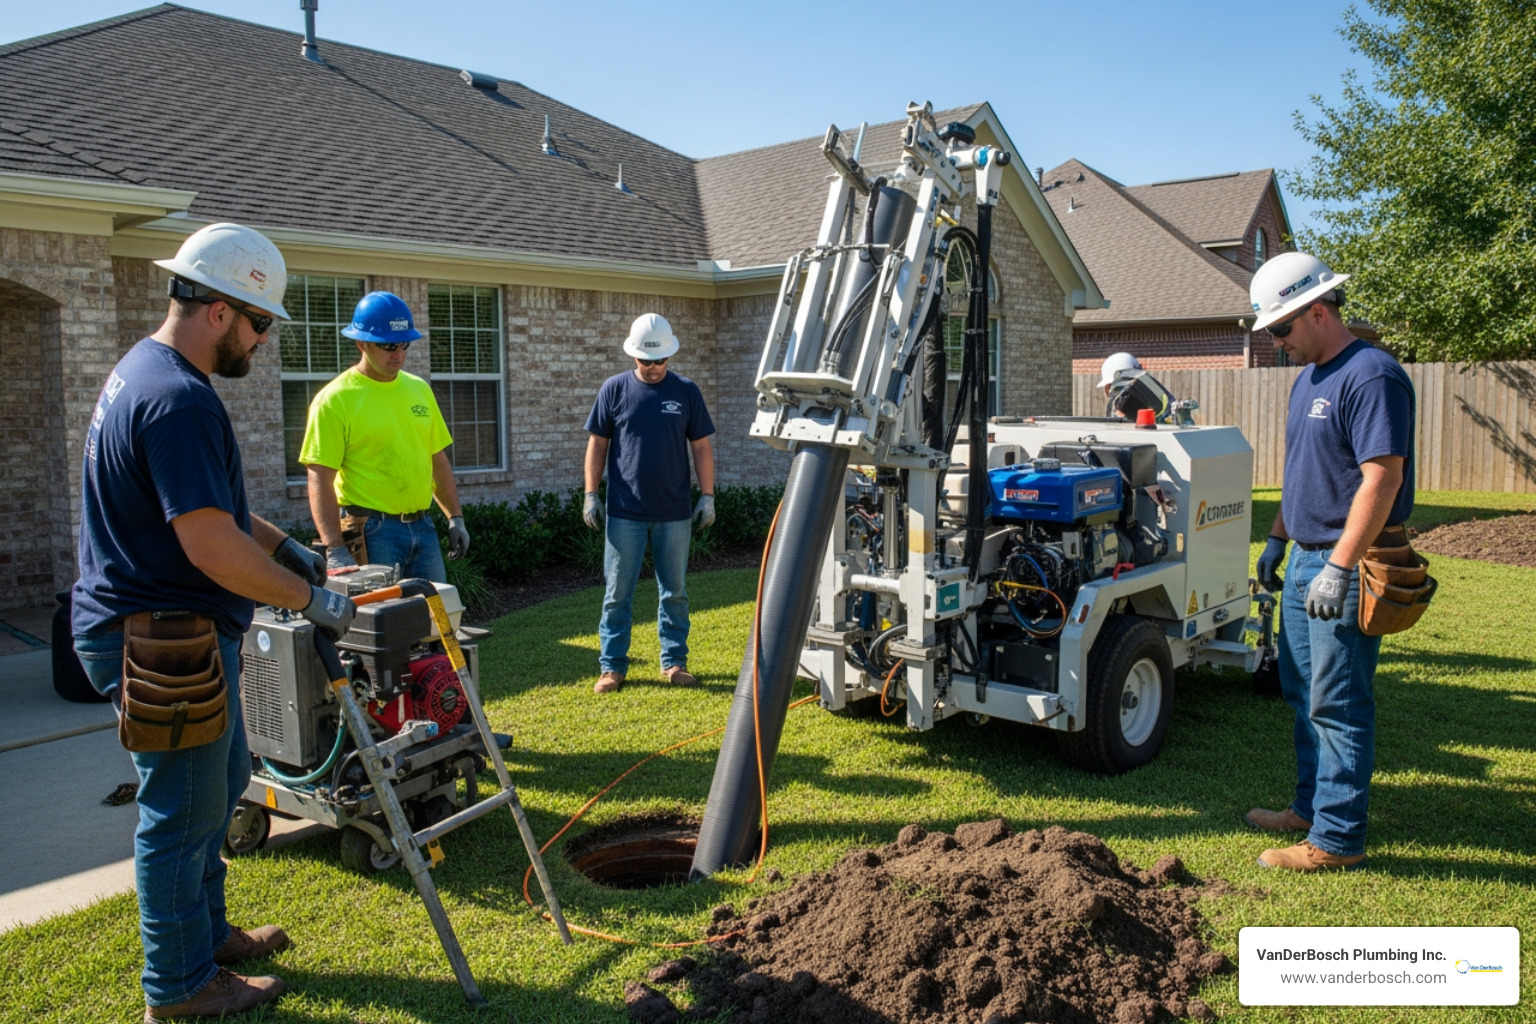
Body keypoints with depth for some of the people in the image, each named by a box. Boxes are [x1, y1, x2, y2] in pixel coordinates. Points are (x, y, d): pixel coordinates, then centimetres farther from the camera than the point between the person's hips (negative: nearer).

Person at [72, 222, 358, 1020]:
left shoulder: (143, 370, 11)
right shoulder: (179, 398, -24)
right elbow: (211, 546, -28)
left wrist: (284, 546, 16)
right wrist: (311, 600, -18)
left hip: (152, 624, 11)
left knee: (219, 780, 23)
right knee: (183, 811, 3)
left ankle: (204, 932, 38)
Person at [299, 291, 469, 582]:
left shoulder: (419, 389, 9)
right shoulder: (335, 400, -9)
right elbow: (319, 478, -13)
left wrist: (455, 517, 11)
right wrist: (335, 549, -21)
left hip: (423, 526, 6)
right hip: (371, 532, -6)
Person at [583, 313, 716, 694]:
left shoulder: (686, 391, 4)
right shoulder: (614, 388, 2)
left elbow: (701, 447, 7)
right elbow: (597, 444, 5)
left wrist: (708, 495, 2)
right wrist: (590, 494, 0)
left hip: (674, 514, 1)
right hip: (625, 513, -1)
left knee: (674, 591, 9)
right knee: (618, 593, 3)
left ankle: (674, 662, 21)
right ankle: (612, 666, 12)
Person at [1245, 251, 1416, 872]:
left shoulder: (1371, 376, -17)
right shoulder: (1308, 378, 14)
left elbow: (1382, 478, -23)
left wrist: (1339, 568, -26)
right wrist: (1278, 539, 21)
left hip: (1345, 568, -10)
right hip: (1305, 560, 10)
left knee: (1338, 705, -3)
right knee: (1303, 694, 17)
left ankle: (1337, 838, 7)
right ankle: (1311, 806, 30)